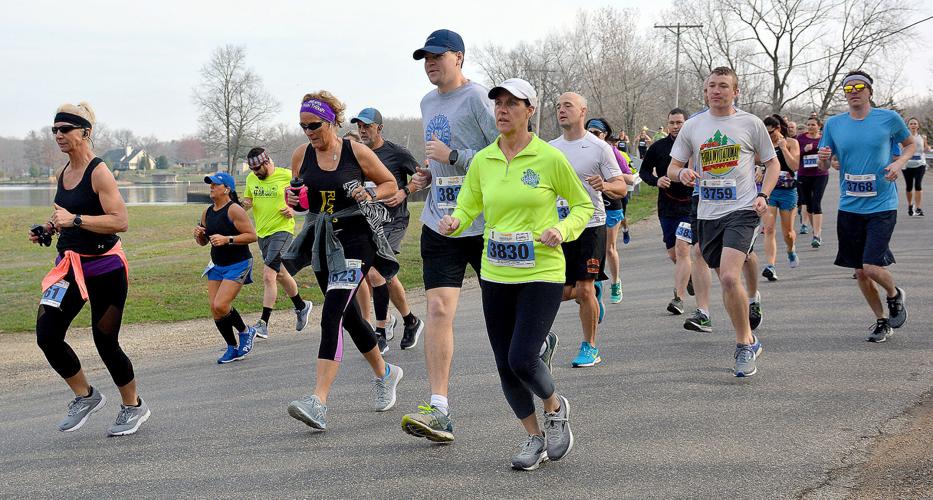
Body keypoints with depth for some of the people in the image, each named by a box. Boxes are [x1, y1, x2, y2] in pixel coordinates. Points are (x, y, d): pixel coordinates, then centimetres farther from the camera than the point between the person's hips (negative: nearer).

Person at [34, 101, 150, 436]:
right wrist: (48, 229, 7)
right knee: (47, 336, -3)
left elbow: (120, 222, -23)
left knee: (105, 342, 1)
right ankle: (85, 396, 18)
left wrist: (74, 220, -28)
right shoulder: (63, 174, 9)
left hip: (105, 267, -7)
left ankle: (133, 406, 23)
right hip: (71, 266, 7)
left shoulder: (99, 173, -14)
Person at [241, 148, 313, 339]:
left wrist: (294, 209, -15)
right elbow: (247, 199, 17)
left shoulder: (287, 176, -10)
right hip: (262, 232, 7)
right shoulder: (251, 179, 5)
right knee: (280, 274, 20)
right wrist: (244, 204, -6)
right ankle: (301, 306, 43)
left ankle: (263, 323, -17)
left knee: (268, 275, -17)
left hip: (282, 230, -7)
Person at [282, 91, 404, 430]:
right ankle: (384, 373, 40)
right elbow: (299, 197, 17)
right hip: (322, 242, 6)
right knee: (349, 316, 16)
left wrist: (370, 194, -14)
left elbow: (390, 184, 6)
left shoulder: (357, 152, -6)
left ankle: (319, 401, -26)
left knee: (332, 315, -19)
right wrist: (292, 199, -6)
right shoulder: (302, 155, 5)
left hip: (355, 240, -6)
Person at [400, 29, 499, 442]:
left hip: (485, 223, -5)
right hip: (440, 222, 6)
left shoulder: (478, 98, -9)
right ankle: (439, 411, -14)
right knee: (438, 308, -9)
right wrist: (428, 176, 10)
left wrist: (453, 155, -19)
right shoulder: (428, 103, 15)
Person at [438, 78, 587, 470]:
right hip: (496, 275, 5)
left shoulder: (550, 158, -7)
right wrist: (454, 222, -11)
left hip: (542, 274, -5)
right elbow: (467, 207, 12)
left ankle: (556, 408, 17)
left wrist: (562, 230, -15)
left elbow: (583, 205, 4)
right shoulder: (482, 161, 4)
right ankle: (534, 438, 25)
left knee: (522, 359, -15)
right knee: (505, 365, 6)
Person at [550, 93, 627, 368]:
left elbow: (622, 188, -5)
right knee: (563, 292, 3)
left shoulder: (599, 147, -4)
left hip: (590, 226, -5)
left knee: (584, 289, -8)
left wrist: (605, 186, -25)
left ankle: (590, 347, 6)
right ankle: (593, 295, 36)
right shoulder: (550, 148, 10)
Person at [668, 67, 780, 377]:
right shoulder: (693, 126, 8)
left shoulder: (751, 123, 1)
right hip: (708, 213, 5)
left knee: (729, 277, -22)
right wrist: (681, 173, -12)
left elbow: (772, 162, 10)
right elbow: (672, 167, 12)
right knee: (727, 281, 12)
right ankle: (748, 340, 29)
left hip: (742, 210, -4)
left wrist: (763, 195, -5)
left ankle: (745, 344, -7)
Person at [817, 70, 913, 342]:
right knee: (860, 272, 8)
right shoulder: (834, 124, 3)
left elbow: (910, 144, 13)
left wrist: (899, 162, -7)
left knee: (871, 267, -14)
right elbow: (824, 168, 10)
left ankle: (895, 294, 19)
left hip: (882, 206, -4)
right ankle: (882, 321, 27)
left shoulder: (889, 118, -4)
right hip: (849, 208, 4)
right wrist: (823, 159, -14)